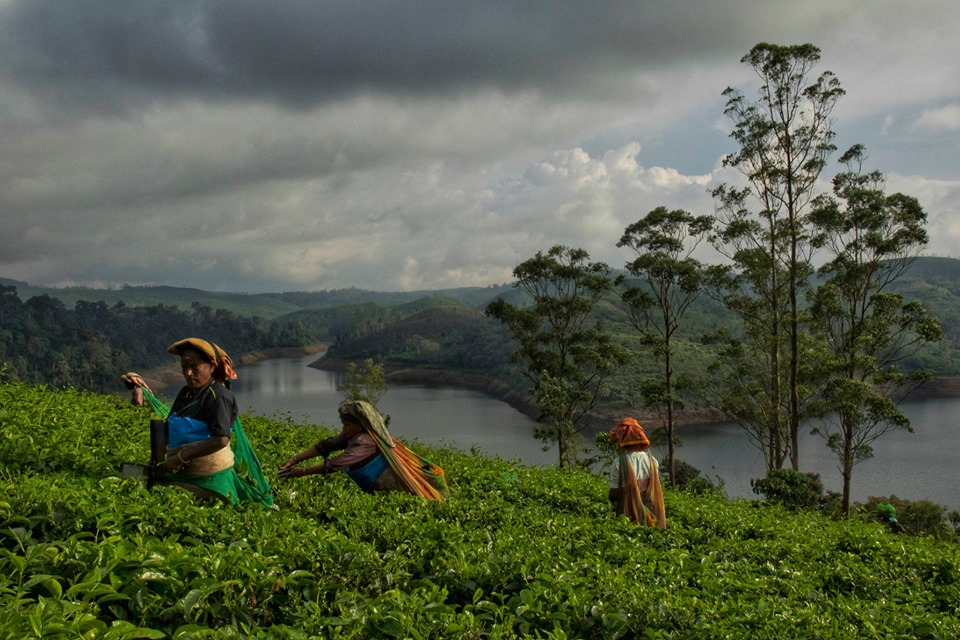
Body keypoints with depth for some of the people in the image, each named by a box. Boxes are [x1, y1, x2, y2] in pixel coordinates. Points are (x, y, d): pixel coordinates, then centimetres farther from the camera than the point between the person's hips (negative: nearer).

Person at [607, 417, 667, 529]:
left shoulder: (619, 463, -18)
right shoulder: (652, 460, -3)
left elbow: (613, 494, -13)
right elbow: (657, 489, 5)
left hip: (630, 516, -4)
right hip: (651, 514, 4)